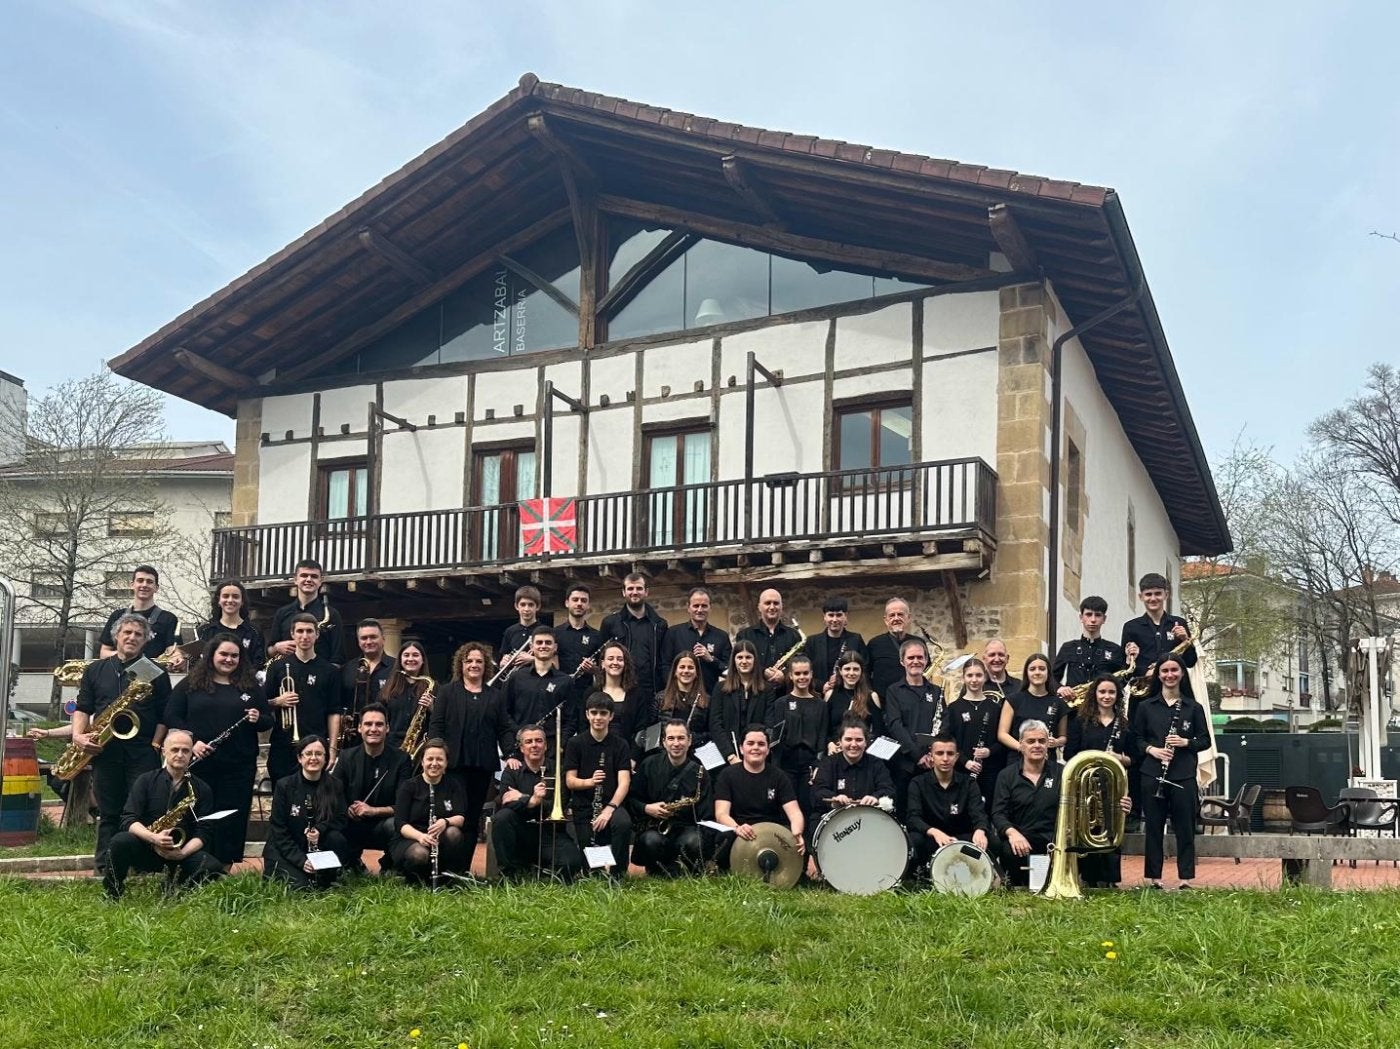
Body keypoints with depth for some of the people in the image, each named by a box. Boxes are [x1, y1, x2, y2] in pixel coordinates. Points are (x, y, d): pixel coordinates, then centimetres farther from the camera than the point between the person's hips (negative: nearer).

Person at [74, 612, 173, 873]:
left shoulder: (156, 672, 7)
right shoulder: (95, 670, 13)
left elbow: (165, 715, 4)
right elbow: (83, 708, 10)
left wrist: (156, 745, -5)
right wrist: (78, 735, -7)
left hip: (143, 753, -2)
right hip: (105, 751, 2)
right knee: (108, 813, 7)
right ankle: (104, 868, 12)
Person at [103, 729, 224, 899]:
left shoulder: (201, 789, 6)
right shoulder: (146, 780, 3)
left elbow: (201, 833, -1)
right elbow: (128, 820, -9)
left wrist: (182, 853, -21)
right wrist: (154, 837, -27)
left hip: (182, 852, 1)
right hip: (144, 848, -1)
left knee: (213, 868, -29)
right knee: (121, 841, -34)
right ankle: (112, 894, -10)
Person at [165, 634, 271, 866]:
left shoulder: (250, 686, 9)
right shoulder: (191, 684, 5)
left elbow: (268, 721, 12)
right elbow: (172, 716, 0)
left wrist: (258, 719, -12)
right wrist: (191, 741, -12)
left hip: (239, 767, 1)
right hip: (199, 764, -1)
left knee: (233, 821, 3)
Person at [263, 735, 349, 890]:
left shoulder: (334, 786, -3)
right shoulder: (284, 785, -11)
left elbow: (341, 821, -4)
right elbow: (278, 830, -12)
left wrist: (320, 829, -27)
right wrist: (301, 860, -22)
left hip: (318, 848, 3)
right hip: (285, 850, -2)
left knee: (337, 839, -28)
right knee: (301, 885, -27)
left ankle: (327, 880, -7)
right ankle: (273, 872, 5)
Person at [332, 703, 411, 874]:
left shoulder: (401, 760, -3)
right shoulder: (347, 758, 4)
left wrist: (372, 810, -23)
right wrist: (347, 809, -22)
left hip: (383, 825, -2)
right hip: (351, 827, 2)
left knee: (395, 825, -36)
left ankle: (389, 866, -2)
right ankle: (353, 862, 4)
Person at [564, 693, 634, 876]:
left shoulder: (620, 745, 1)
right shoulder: (575, 744, 2)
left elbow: (624, 782, -8)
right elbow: (570, 781, -2)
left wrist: (609, 808, -24)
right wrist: (589, 782, -23)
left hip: (612, 802, -1)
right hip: (584, 806, 1)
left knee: (623, 823, -34)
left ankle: (617, 874, -15)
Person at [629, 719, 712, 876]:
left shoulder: (698, 772, 1)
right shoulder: (649, 765, 2)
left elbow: (707, 816, 1)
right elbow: (631, 798, 8)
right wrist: (646, 808, -12)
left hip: (686, 828, 0)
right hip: (653, 828, 0)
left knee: (694, 843, -34)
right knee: (652, 841, -35)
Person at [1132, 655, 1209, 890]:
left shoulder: (1194, 707, 6)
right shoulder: (1145, 707, 6)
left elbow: (1205, 740, 7)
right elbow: (1136, 739, 7)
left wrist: (1185, 742, -11)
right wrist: (1151, 749, -11)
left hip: (1184, 775, 0)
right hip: (1152, 774, 0)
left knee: (1185, 827, 2)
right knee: (1153, 827, 4)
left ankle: (1186, 877, 10)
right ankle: (1154, 877, 12)